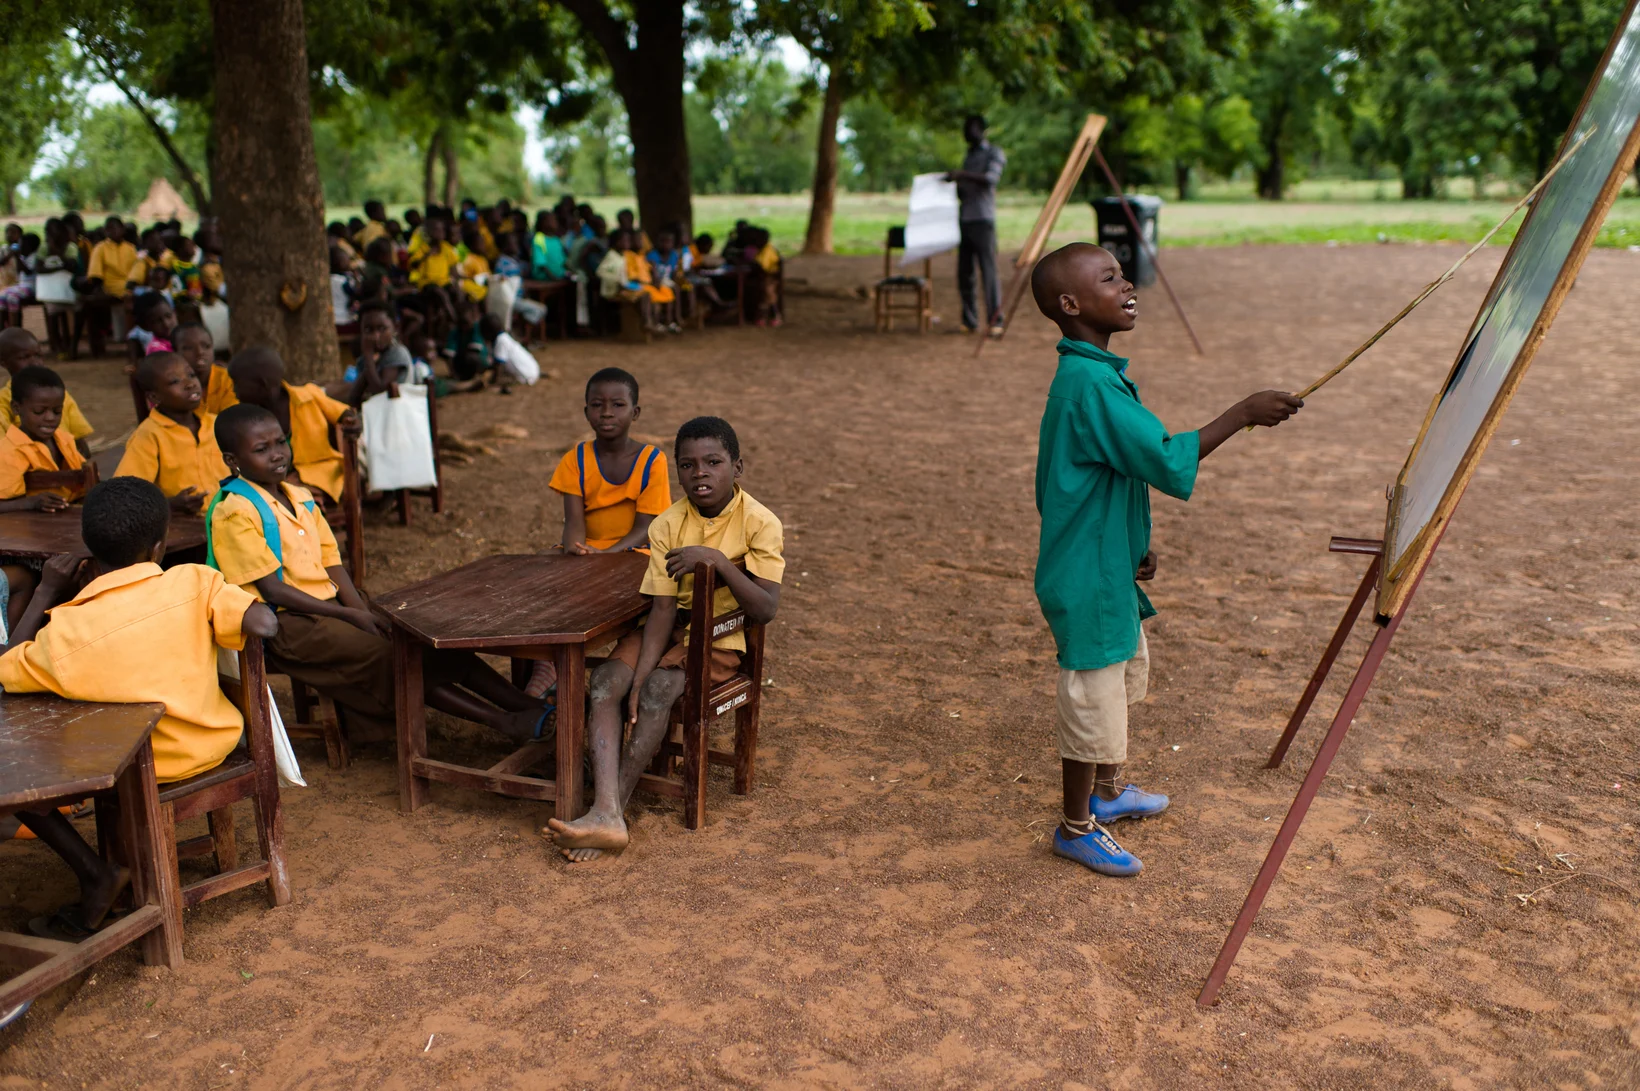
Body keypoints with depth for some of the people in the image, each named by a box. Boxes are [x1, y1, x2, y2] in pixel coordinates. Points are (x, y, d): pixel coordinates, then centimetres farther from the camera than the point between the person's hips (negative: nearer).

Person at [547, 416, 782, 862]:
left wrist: (718, 561, -31)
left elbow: (766, 610, -21)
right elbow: (663, 609, -8)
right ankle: (606, 814, -32)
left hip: (724, 637, -4)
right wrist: (638, 676, -20)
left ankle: (616, 805, -21)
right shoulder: (667, 525, -3)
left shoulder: (759, 523, -13)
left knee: (661, 687, -30)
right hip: (675, 627, 4)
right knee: (605, 681, -21)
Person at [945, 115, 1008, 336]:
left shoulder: (994, 153, 3)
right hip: (964, 220, 7)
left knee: (988, 271, -10)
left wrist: (962, 175, -21)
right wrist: (952, 184, 9)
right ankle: (969, 321, 6)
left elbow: (991, 178, -14)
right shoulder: (968, 156, 25)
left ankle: (995, 321, -10)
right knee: (964, 273, 2)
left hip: (983, 220, -7)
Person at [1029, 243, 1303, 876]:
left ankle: (1108, 792, 43)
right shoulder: (1091, 383, -25)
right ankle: (1076, 826, 20)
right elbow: (1167, 461, -28)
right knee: (1092, 694, 3)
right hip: (1087, 575, -11)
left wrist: (1134, 545, 16)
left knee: (1125, 672, 24)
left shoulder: (1091, 374, 8)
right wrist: (1242, 414, -22)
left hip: (1109, 564, 11)